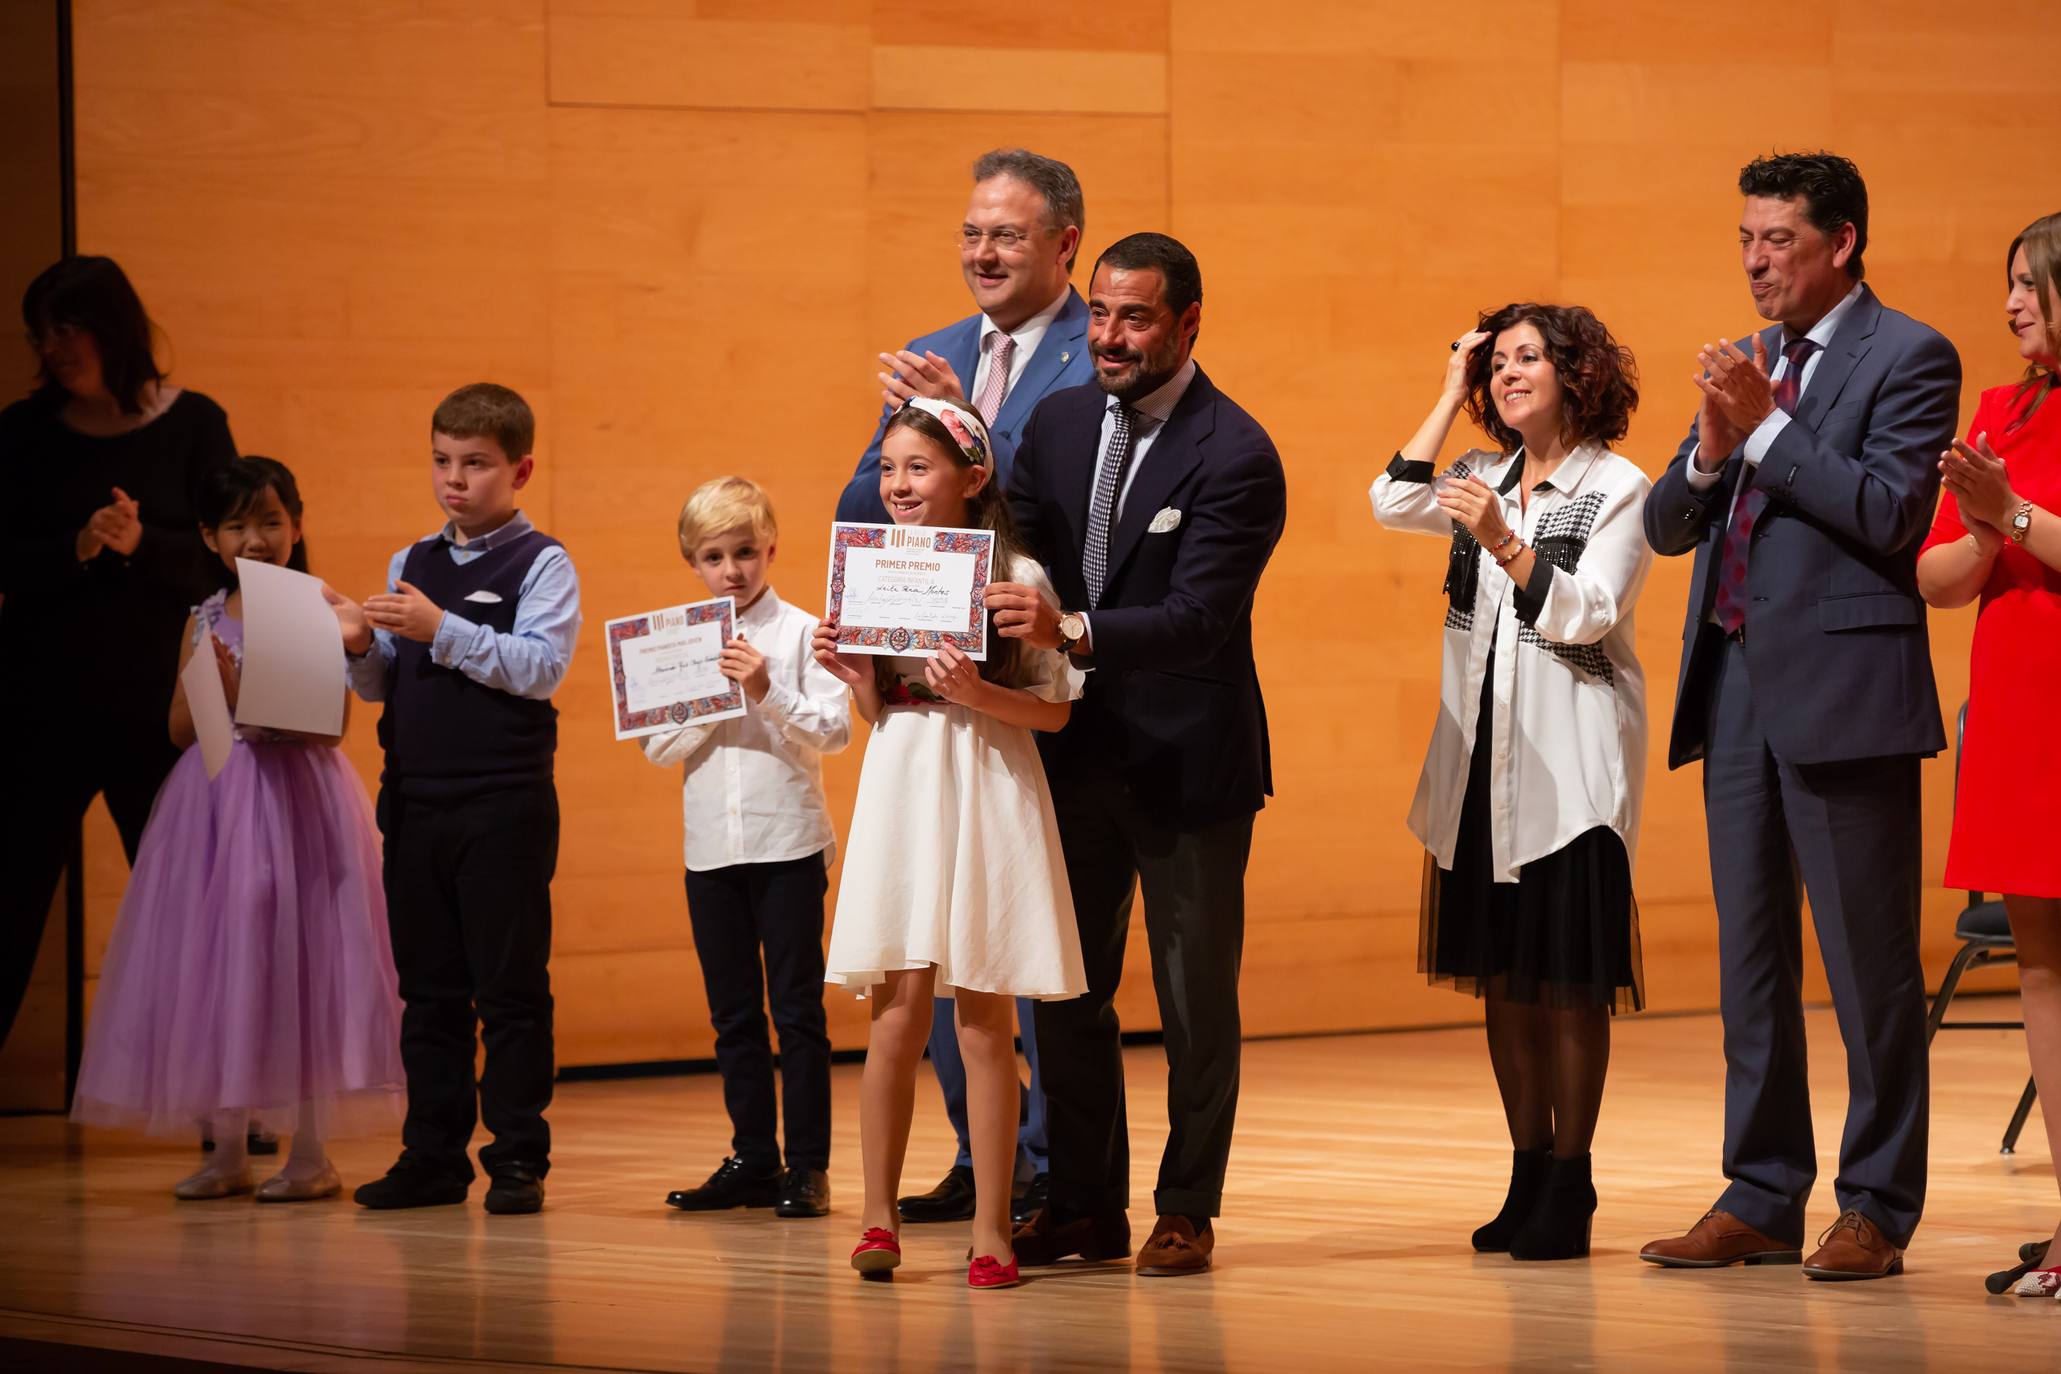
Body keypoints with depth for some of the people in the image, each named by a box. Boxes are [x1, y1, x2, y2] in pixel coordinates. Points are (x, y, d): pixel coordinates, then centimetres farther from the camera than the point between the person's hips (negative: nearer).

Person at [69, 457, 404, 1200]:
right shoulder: (206, 622, 9)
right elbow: (179, 729, 8)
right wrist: (215, 689, -10)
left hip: (297, 795, -4)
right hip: (217, 801, 4)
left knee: (293, 956, -4)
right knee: (216, 964, 4)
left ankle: (310, 1151, 2)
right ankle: (228, 1150, 12)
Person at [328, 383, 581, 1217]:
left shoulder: (542, 563, -2)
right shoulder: (410, 564, 15)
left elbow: (540, 668, -16)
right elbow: (382, 686, 16)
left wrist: (443, 630, -22)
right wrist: (361, 647, -5)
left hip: (505, 801, -6)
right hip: (414, 796, 6)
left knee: (509, 984, -1)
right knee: (427, 984, 9)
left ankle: (518, 1157, 5)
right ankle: (433, 1156, 16)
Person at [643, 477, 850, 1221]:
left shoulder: (799, 632, -2)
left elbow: (834, 729, -8)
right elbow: (659, 747, 3)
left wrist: (769, 693, -19)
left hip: (788, 843, -4)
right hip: (711, 847, 4)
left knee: (797, 1007, -1)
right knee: (734, 1013, 10)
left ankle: (807, 1165, 2)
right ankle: (752, 1159, 17)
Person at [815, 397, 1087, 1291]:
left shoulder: (1016, 577, -5)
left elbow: (1054, 710, -4)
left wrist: (976, 693, -19)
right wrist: (852, 673, -2)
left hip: (987, 797, -3)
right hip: (900, 789, 3)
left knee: (983, 1017, 0)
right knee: (897, 1011, 1)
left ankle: (991, 1229, 6)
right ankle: (879, 1217, 9)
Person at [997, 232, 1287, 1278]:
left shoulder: (1236, 456, -17)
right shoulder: (1059, 423, 4)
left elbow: (1198, 619, -25)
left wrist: (1072, 630, -39)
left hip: (1186, 760, -6)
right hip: (1077, 749, 6)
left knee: (1196, 996, 5)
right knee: (1066, 986, 10)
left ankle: (1187, 1211, 15)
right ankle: (1084, 1204, 20)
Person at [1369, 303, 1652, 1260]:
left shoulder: (1618, 489, -3)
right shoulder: (1487, 480, 14)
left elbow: (1587, 614, -12)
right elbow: (1392, 503, -2)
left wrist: (1505, 544, -24)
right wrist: (1452, 396, 2)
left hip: (1572, 762, -6)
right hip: (1482, 758, 6)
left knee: (1569, 980, -4)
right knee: (1501, 975, 8)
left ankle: (1569, 1190, 1)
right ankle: (1527, 1178, 15)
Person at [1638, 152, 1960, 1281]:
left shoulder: (1908, 358, -4)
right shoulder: (1751, 363, 17)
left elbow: (1888, 514, -17)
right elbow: (1665, 528, 13)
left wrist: (1764, 429, -15)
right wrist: (1712, 448, -6)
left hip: (1842, 685, -8)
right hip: (1738, 685, 8)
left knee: (1869, 963, -3)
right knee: (1749, 959, 10)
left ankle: (1876, 1210, 3)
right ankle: (1762, 1198, 17)